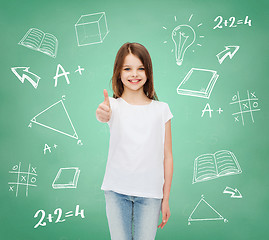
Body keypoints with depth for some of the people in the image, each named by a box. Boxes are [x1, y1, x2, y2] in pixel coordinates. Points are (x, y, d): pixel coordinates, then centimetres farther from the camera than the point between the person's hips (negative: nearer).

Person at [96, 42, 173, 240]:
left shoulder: (161, 109, 2)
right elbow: (104, 115, -27)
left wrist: (166, 198, 2)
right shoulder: (114, 105, -1)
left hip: (150, 193, 1)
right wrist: (102, 114, -52)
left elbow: (167, 157, 3)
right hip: (117, 191, 0)